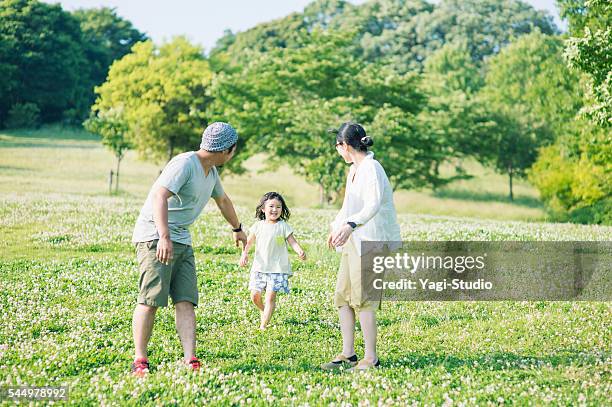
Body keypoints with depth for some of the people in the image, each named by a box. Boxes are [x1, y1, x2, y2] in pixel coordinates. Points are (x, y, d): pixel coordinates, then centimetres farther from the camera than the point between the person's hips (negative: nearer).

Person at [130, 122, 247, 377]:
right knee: (150, 300, -11)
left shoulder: (211, 172, 15)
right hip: (155, 237, -9)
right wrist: (163, 237, -40)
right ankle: (139, 361, -4)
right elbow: (159, 196, -29)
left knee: (186, 301, -4)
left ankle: (190, 361, -10)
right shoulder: (184, 164, -16)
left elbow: (222, 200, 35)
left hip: (182, 241, 9)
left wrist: (237, 229, 50)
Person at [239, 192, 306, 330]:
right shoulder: (258, 226, 4)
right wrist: (244, 254, -5)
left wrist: (300, 251, -27)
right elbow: (249, 242, 12)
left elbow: (293, 242, -7)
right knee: (255, 296, 5)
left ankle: (263, 325, -1)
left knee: (270, 296, -8)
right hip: (259, 267, 3)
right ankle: (264, 310, 36)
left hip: (277, 268, -3)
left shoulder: (283, 226, -4)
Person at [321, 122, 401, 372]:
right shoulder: (354, 170, 14)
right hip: (354, 240, 10)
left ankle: (371, 358, -2)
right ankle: (348, 354, 15)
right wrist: (336, 227, 41)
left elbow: (373, 205, -32)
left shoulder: (371, 169, -16)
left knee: (362, 299, -10)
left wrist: (350, 225, -46)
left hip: (372, 241, -10)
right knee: (342, 296, 8)